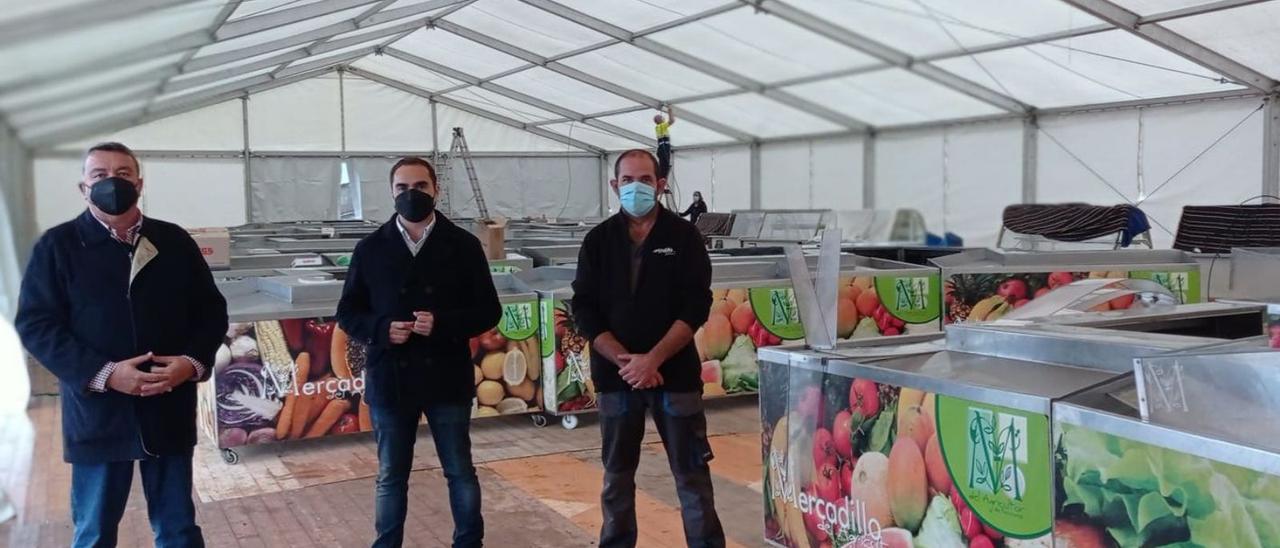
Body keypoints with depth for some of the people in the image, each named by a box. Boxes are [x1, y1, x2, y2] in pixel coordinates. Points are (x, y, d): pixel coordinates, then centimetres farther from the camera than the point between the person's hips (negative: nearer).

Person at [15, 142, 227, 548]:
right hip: (97, 413, -2)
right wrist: (103, 374, -18)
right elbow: (35, 324, -7)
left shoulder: (175, 241, 7)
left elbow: (211, 310, 9)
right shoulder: (58, 245, -1)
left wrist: (193, 362, -11)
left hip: (169, 410, 2)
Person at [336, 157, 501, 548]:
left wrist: (444, 324, -18)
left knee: (461, 472, 12)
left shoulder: (463, 246, -1)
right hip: (390, 380, 1)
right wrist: (381, 329, -14)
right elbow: (348, 313, 6)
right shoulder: (371, 249, 2)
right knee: (390, 477, 13)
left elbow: (488, 311, -1)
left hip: (447, 379, -1)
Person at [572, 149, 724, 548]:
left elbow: (696, 306, -7)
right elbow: (585, 309, 0)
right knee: (617, 473, 11)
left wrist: (652, 359, -16)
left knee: (692, 472, 3)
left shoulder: (684, 237, 1)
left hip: (676, 372, -2)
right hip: (615, 374, 2)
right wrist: (623, 360, -12)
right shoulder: (599, 240, 6)